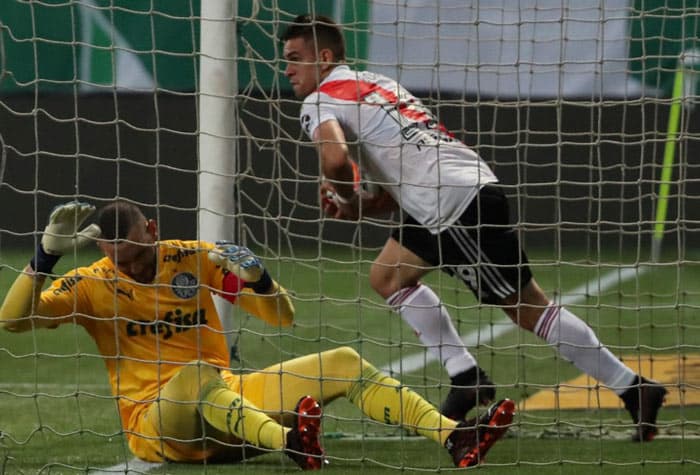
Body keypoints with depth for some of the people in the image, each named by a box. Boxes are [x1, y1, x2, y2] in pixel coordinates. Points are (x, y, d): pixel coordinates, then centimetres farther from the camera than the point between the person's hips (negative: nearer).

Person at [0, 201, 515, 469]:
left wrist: (257, 278, -13)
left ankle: (455, 438, -17)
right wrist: (48, 251, -28)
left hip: (230, 404, 5)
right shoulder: (93, 285, -2)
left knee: (344, 363, -5)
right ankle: (291, 441, -67)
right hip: (156, 425, -5)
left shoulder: (194, 259, 7)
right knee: (198, 373, -39)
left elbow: (282, 317, 9)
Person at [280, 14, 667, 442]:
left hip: (457, 204, -9)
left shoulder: (320, 102, -1)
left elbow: (336, 159, -22)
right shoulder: (375, 84, 25)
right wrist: (366, 204, 11)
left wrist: (346, 197, -1)